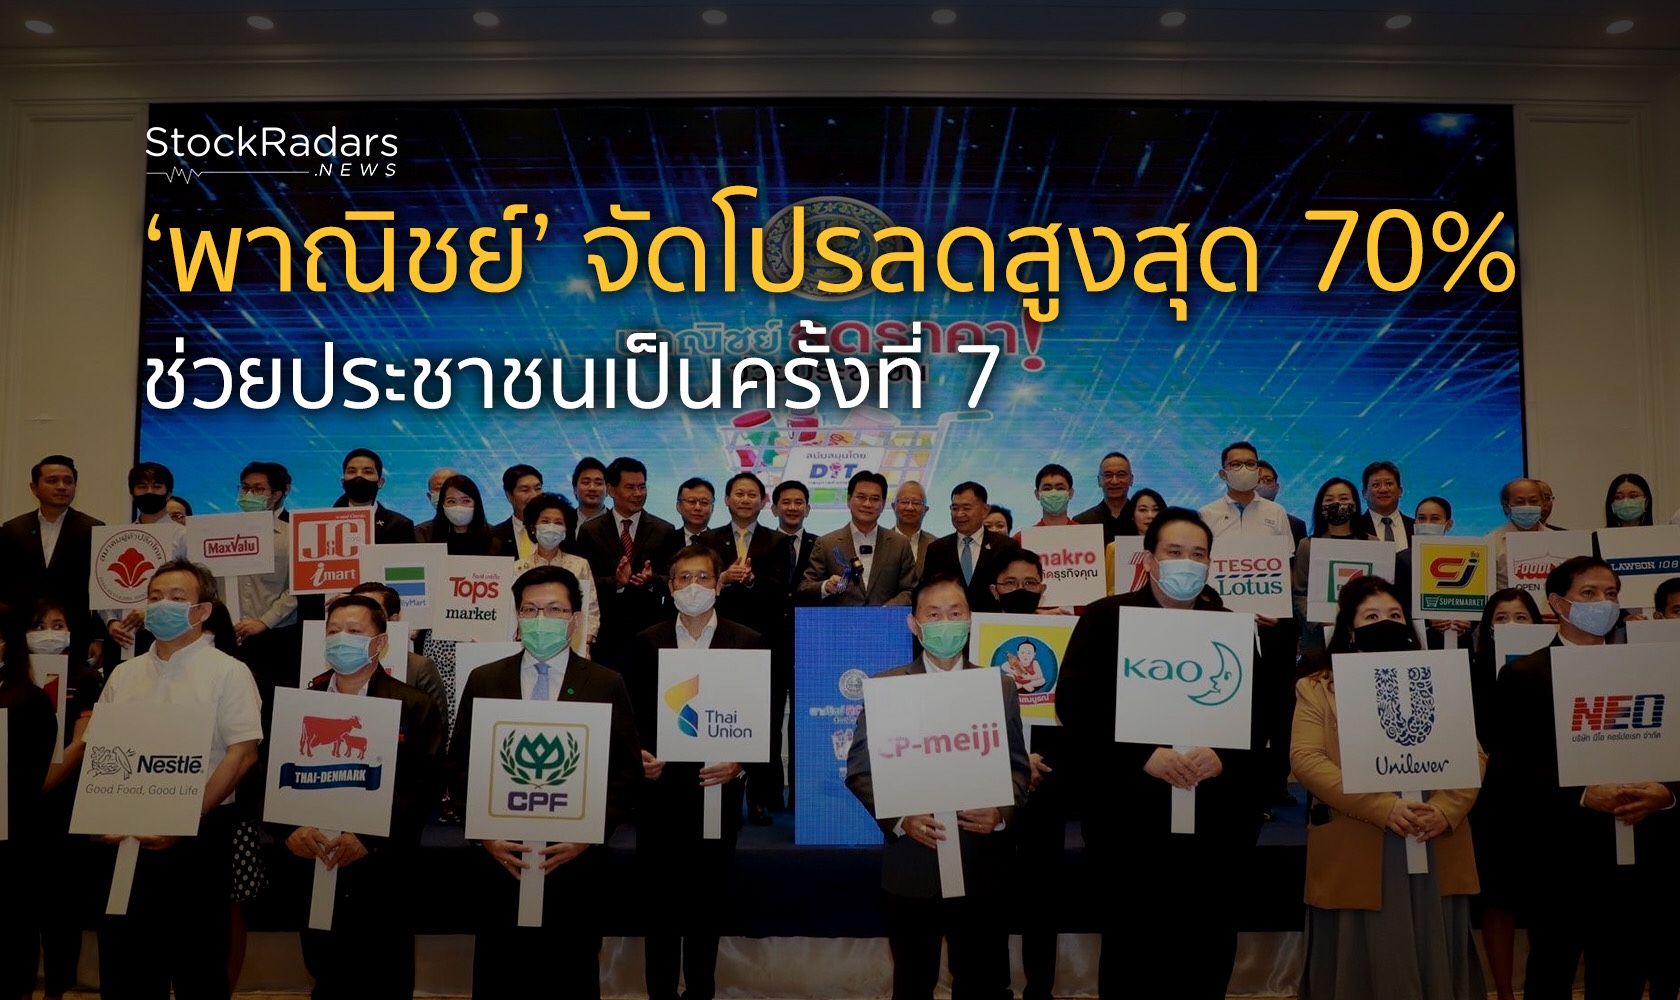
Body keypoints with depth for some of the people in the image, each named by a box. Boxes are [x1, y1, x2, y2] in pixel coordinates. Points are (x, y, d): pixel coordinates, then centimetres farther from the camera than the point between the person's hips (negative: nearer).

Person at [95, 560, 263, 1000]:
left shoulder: (228, 672, -5)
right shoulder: (123, 675, 12)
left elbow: (243, 753, -12)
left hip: (196, 837, -5)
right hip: (123, 836, 5)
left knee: (197, 964, 4)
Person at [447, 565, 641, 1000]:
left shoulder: (607, 685, 2)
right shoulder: (483, 681, 6)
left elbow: (627, 771, -1)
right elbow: (460, 766, 5)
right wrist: (485, 832, -7)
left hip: (576, 868, -1)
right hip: (501, 864, 1)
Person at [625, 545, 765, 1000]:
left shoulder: (748, 642, 1)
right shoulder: (646, 642, 5)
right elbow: (632, 715, 6)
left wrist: (739, 764, -14)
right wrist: (639, 757, -11)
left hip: (717, 789, 0)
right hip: (659, 789, 1)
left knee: (709, 904, 9)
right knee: (659, 901, 8)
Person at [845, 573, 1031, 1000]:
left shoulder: (1001, 687, 5)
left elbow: (1018, 766, 6)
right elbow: (859, 768, -2)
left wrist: (1001, 812, -14)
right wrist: (899, 818, -17)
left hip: (983, 869, 1)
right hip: (909, 872, -1)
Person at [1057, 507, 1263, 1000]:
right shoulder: (1105, 619, 2)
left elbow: (1257, 713, 5)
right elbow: (1074, 705, -9)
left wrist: (1224, 756, -15)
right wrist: (1144, 756, -19)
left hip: (1217, 820, 3)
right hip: (1131, 817, -3)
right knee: (1131, 959, 4)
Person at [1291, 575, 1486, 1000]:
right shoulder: (1319, 687, 4)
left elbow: (1473, 754, 6)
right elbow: (1306, 760, -9)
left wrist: (1445, 809, -13)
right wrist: (1384, 808, -19)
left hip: (1437, 854, 3)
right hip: (1358, 857, -3)